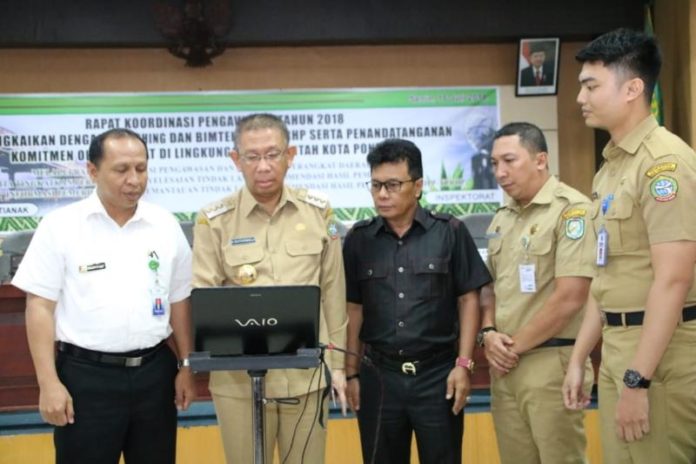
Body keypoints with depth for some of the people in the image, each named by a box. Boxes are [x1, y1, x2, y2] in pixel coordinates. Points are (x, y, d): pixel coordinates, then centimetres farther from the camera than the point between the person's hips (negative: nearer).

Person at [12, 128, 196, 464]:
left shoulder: (166, 225, 5)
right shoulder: (60, 226, -5)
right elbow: (40, 307, -5)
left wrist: (187, 366, 8)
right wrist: (49, 383, -11)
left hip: (155, 371, 3)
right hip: (86, 375, -3)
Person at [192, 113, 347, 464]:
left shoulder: (318, 212, 4)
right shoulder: (214, 220, -4)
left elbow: (333, 293, 8)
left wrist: (336, 362, 8)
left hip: (307, 376, 2)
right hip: (239, 379, -1)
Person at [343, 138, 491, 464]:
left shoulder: (450, 233, -3)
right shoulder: (359, 239, 4)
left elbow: (468, 300, 0)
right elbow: (353, 309, 7)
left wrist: (463, 364, -6)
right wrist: (351, 372, 5)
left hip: (437, 373, -2)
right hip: (378, 375, 2)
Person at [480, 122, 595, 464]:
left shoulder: (571, 209, -11)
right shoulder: (501, 219, 13)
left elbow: (570, 298, -17)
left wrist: (515, 347, -9)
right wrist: (488, 332, 0)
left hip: (550, 361, -7)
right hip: (504, 364, 7)